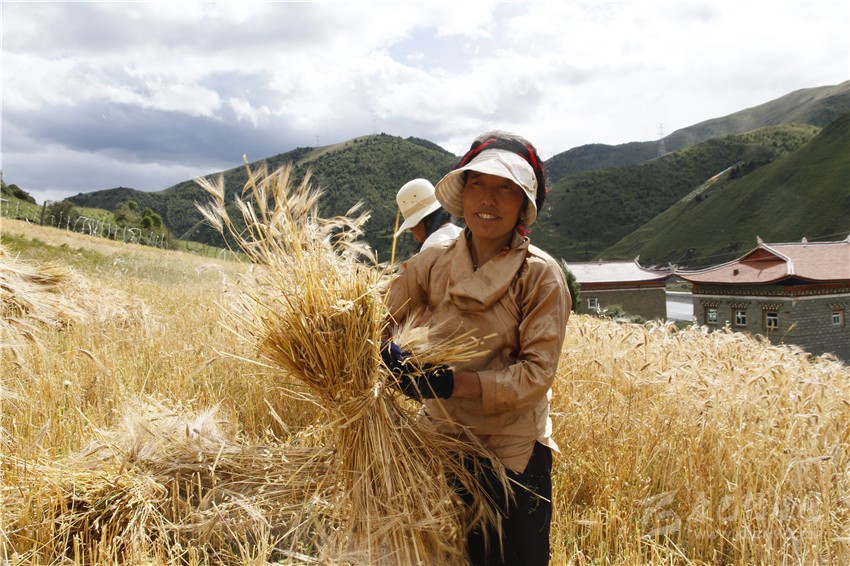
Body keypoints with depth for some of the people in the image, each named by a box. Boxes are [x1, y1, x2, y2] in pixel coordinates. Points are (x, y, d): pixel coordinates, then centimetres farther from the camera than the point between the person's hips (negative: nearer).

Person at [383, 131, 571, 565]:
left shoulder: (540, 276, -14)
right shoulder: (431, 263, -4)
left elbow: (536, 373, -18)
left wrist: (455, 382, -30)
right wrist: (389, 353, -29)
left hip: (513, 455, -3)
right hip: (439, 445, 3)